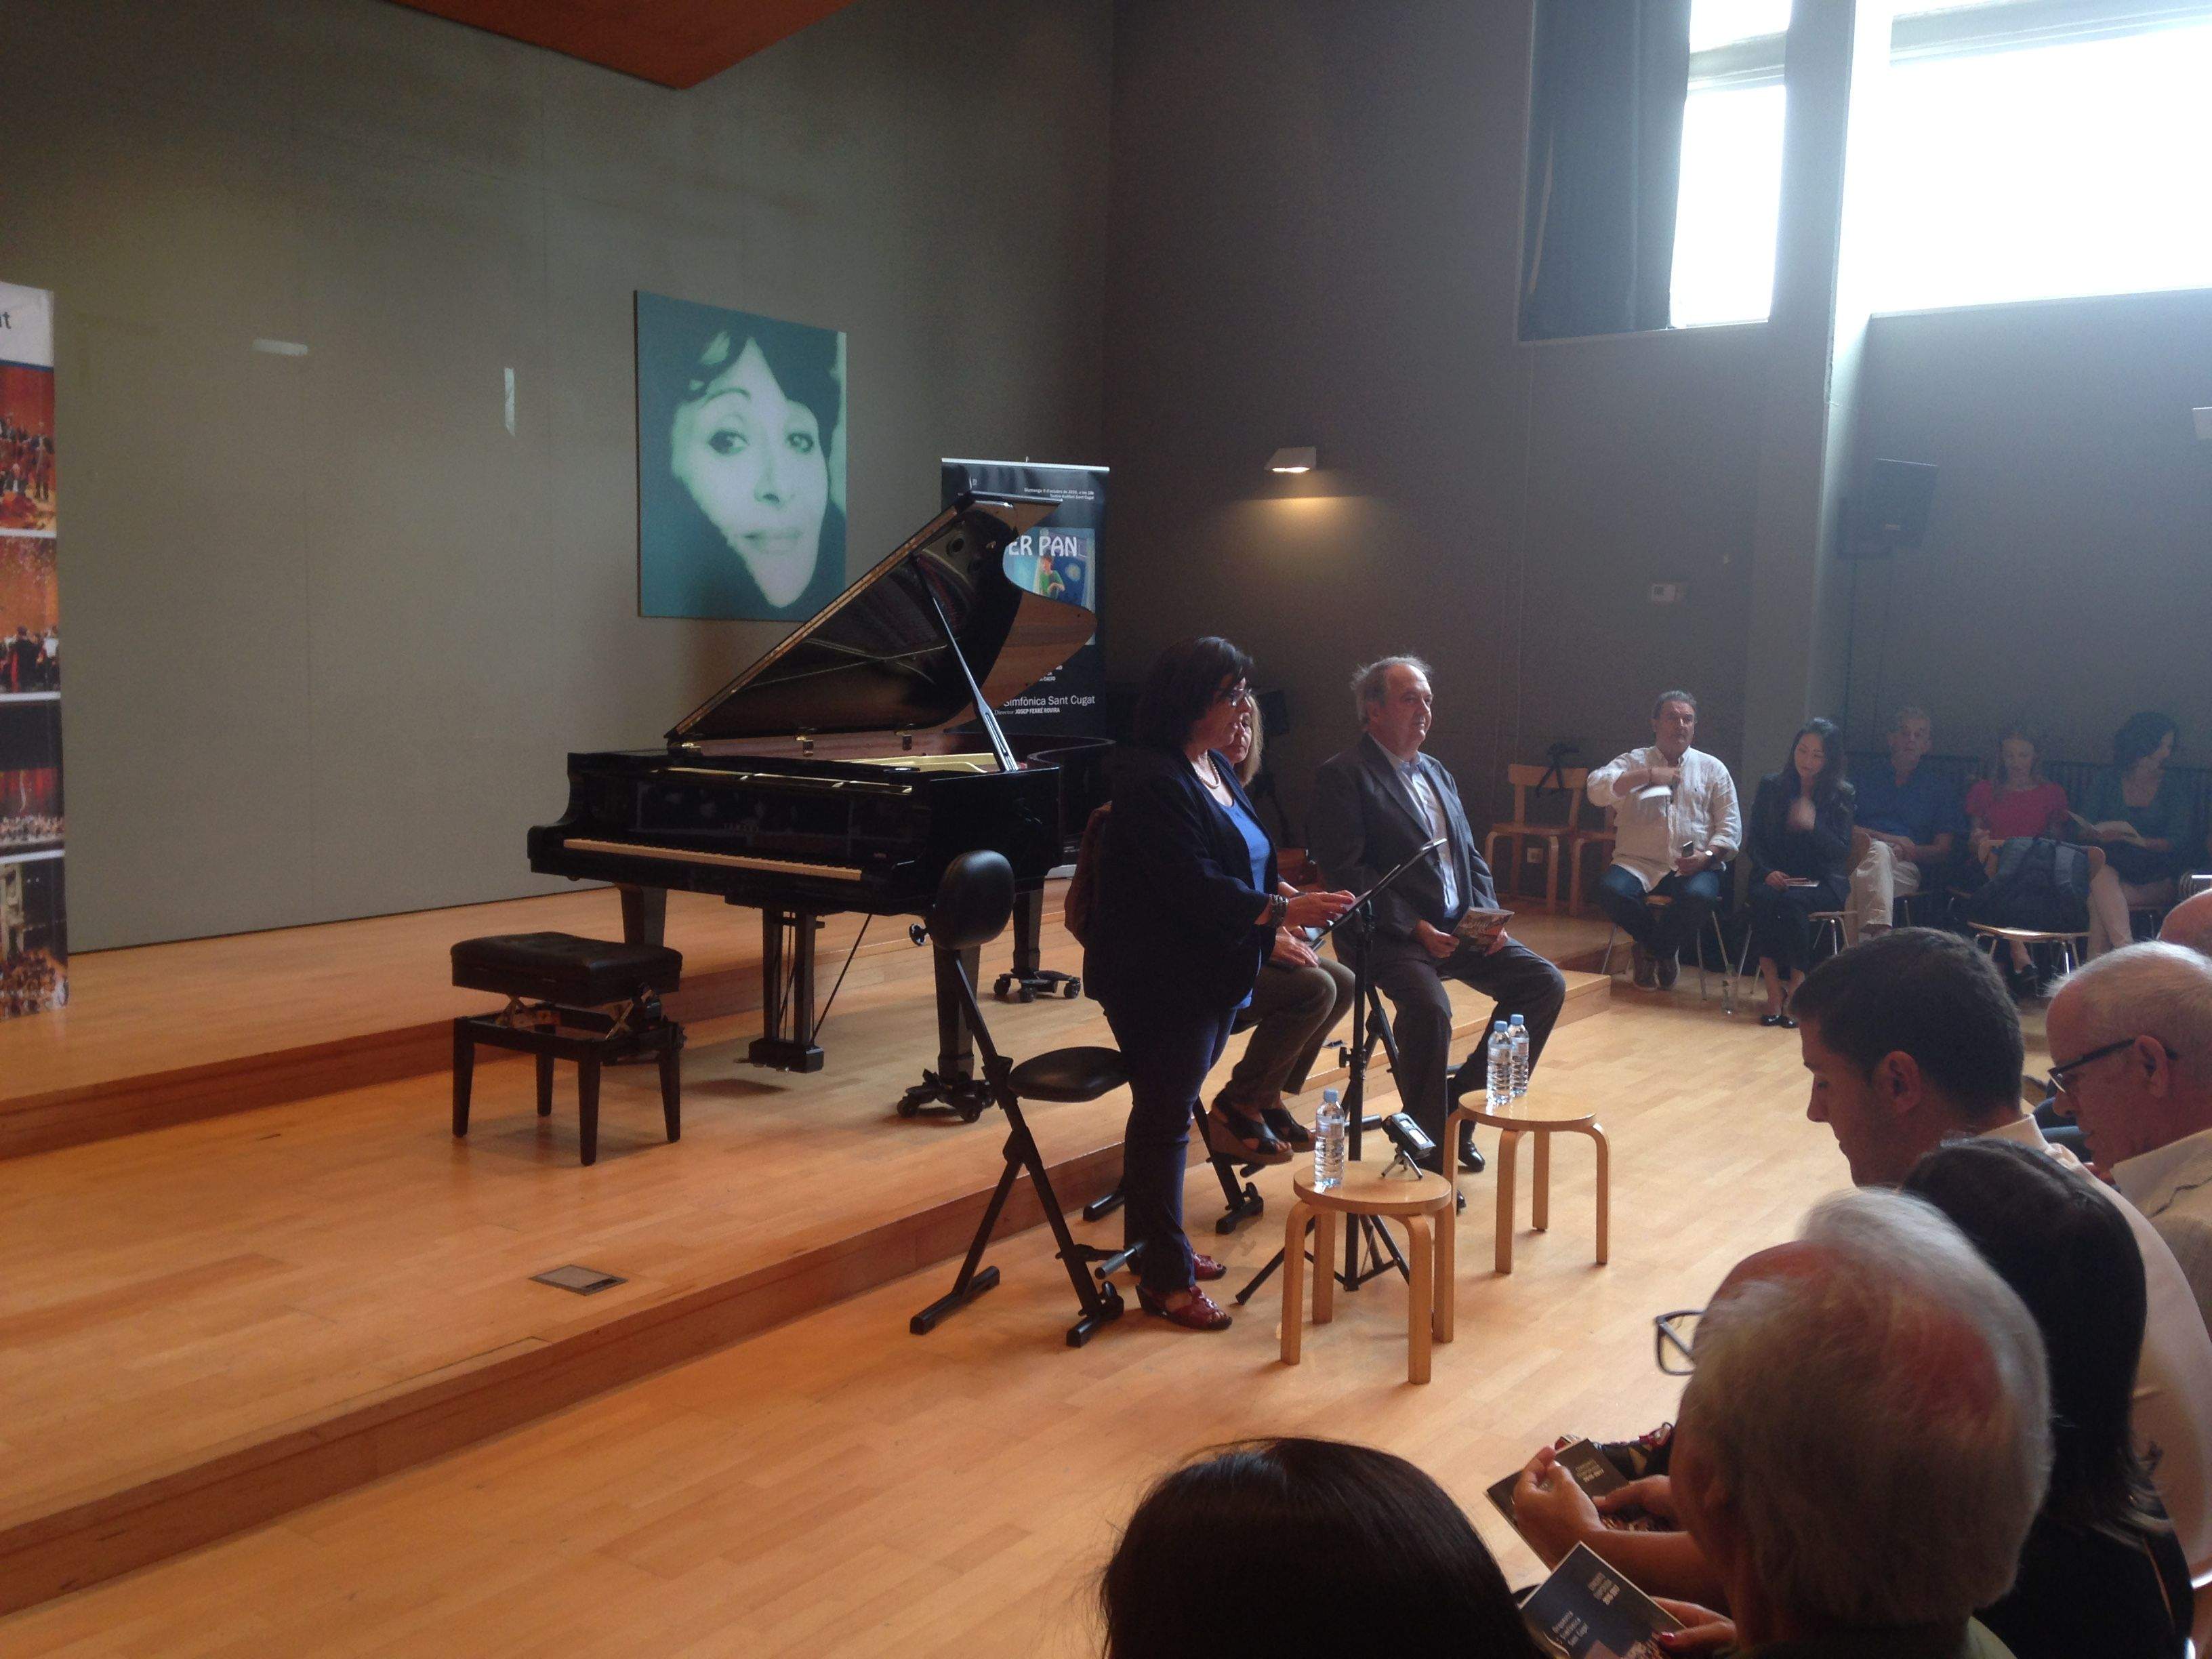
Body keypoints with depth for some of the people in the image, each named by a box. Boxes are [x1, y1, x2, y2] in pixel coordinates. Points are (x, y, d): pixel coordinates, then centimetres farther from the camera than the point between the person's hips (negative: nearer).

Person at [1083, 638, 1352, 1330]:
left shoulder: (1214, 768, 12)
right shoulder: (1150, 779, -20)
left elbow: (1244, 863, 22)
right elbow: (1194, 886, -26)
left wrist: (1276, 930, 11)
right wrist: (1284, 910, -28)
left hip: (1211, 978, 9)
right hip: (1160, 982, -9)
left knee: (1168, 1112, 18)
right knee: (1165, 1121, -1)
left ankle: (1152, 1244, 32)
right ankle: (1164, 1281, 9)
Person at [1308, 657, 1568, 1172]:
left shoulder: (1437, 775, 20)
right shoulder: (1343, 775, -6)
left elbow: (1470, 856, 21)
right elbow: (1345, 870, -15)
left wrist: (1489, 916, 2)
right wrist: (1415, 927, -20)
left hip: (1460, 927, 8)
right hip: (1391, 936, -8)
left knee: (1545, 983, -6)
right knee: (1428, 1007, -33)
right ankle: (1431, 1143, -13)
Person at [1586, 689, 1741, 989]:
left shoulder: (1712, 768, 15)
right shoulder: (1632, 762, 12)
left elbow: (1730, 825, 9)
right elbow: (1597, 789, -8)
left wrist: (1708, 855, -10)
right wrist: (1647, 776, -15)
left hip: (1693, 866, 0)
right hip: (1639, 862, 0)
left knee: (1699, 895, -35)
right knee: (1611, 889, -32)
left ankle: (1652, 950, -3)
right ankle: (1665, 950, -3)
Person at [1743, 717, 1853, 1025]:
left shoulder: (1840, 795, 3)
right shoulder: (1771, 786, 9)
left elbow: (1842, 852, -5)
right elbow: (1755, 841, 8)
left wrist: (1813, 826, -23)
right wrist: (1768, 871, -10)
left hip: (1822, 881, -2)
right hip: (1777, 876, 2)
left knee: (1792, 901, -36)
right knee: (1763, 899, -34)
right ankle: (1774, 989, -35)